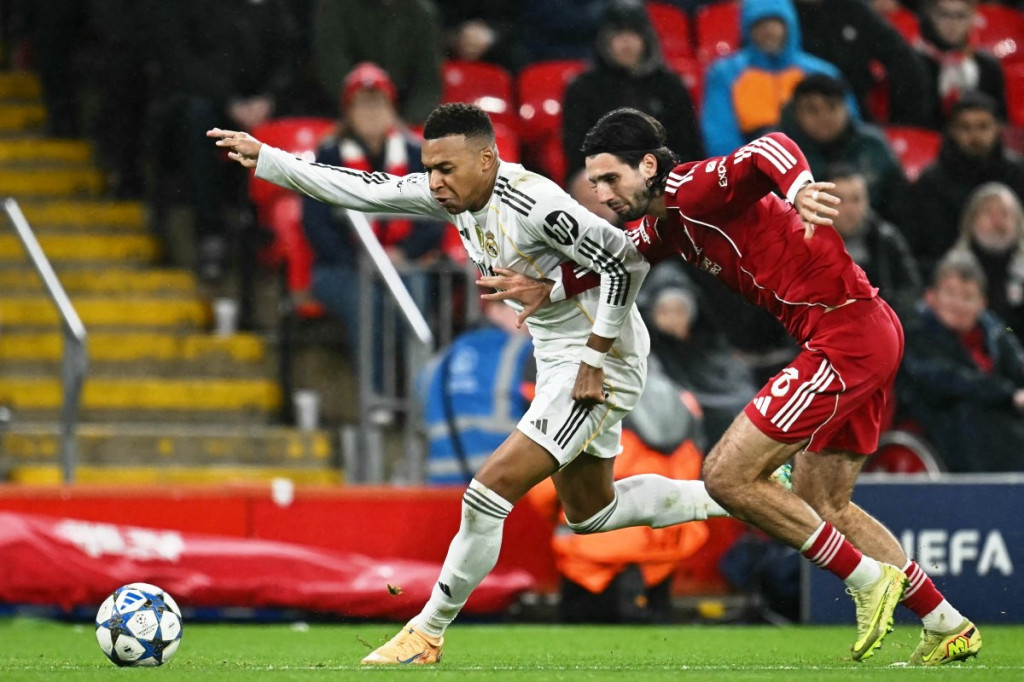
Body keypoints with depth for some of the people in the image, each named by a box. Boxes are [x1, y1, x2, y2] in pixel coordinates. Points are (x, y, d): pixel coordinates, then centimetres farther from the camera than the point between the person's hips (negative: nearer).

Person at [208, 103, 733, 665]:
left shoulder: (533, 205, -27)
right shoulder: (452, 193, -2)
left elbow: (626, 262, -27)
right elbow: (359, 189, 1)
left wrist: (595, 357, -21)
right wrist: (263, 159, -5)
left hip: (600, 363, -10)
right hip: (557, 359, 10)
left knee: (489, 494, -14)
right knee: (589, 513, 23)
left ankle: (428, 633, -1)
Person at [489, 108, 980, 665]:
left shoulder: (695, 187, -15)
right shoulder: (665, 226, 13)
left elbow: (772, 150, -32)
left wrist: (798, 188, -53)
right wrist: (550, 290, 12)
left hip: (847, 333, -11)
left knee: (728, 476, -9)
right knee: (821, 507, 19)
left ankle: (869, 579, -2)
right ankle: (949, 629, 22)